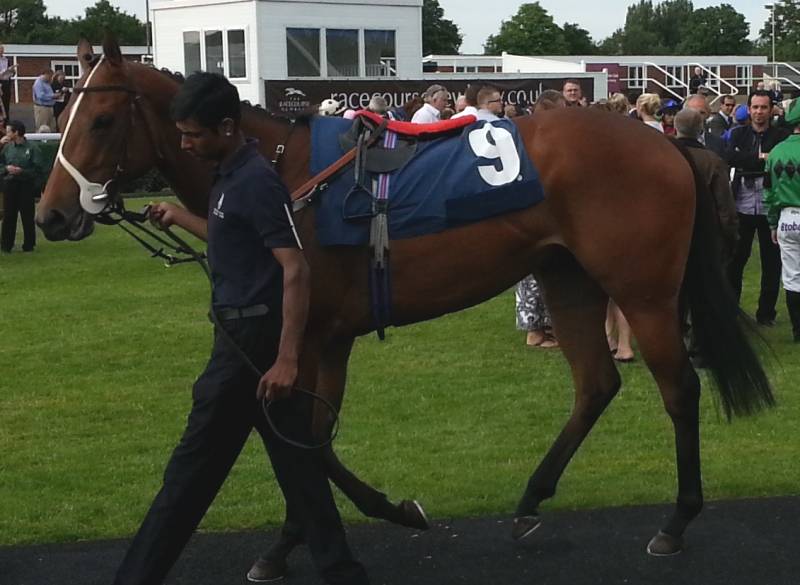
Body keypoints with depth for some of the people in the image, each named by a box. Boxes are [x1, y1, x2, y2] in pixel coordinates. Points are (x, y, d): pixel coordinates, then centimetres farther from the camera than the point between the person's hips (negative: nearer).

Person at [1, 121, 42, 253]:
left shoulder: (32, 148, -6)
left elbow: (37, 169, -8)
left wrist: (21, 171, -18)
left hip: (26, 185, -3)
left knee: (27, 216, 4)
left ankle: (29, 245, 14)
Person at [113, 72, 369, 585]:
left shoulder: (256, 181, -18)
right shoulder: (234, 174, 11)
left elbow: (296, 272, -23)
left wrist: (287, 360, -26)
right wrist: (182, 218, 29)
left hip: (250, 340, -10)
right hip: (247, 335, 10)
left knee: (194, 466, 1)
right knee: (296, 462, 11)